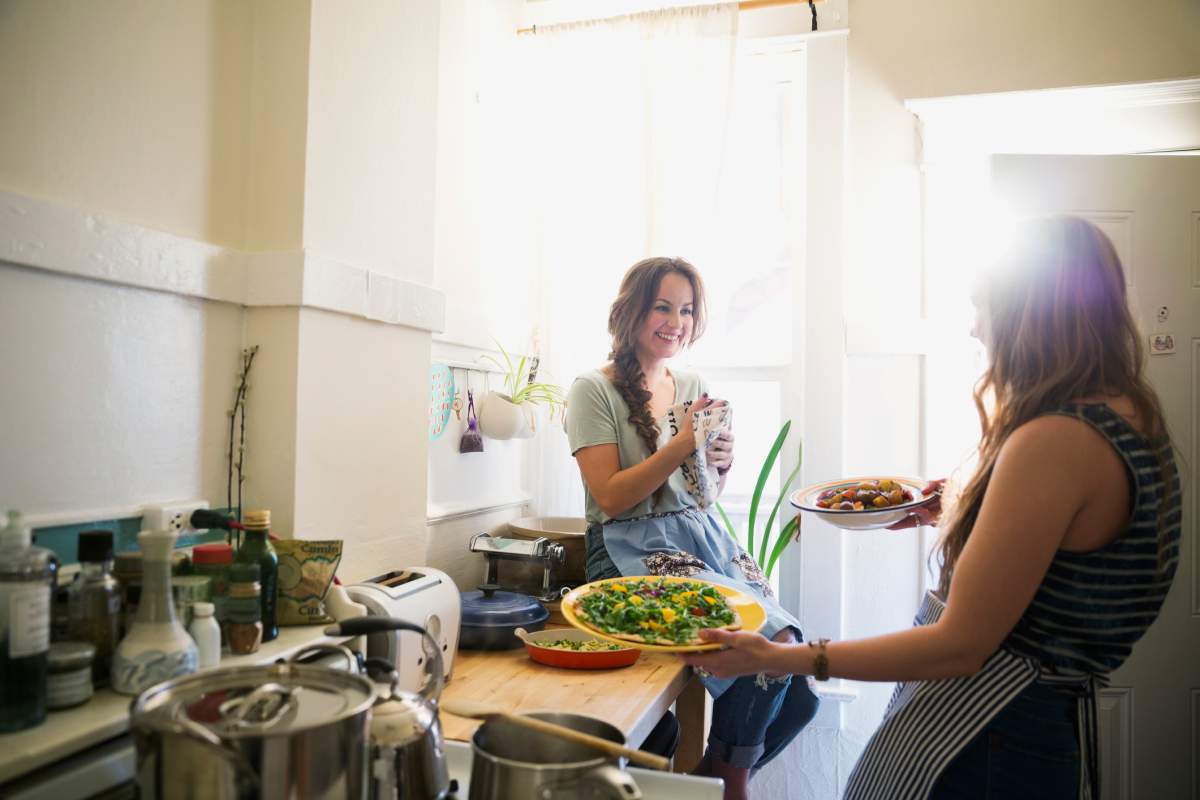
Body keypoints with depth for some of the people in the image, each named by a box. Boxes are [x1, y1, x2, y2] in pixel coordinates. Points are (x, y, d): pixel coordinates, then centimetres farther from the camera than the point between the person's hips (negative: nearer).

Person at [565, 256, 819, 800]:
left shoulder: (694, 388, 13)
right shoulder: (594, 391, -6)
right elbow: (610, 498, -13)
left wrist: (721, 464, -3)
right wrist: (683, 443, -18)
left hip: (703, 541, 6)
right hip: (635, 552, -6)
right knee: (766, 644, -20)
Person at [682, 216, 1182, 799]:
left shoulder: (1054, 441, -26)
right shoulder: (1133, 417, 3)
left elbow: (961, 645, -24)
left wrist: (779, 658, -20)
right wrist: (952, 510, 20)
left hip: (988, 741, -9)